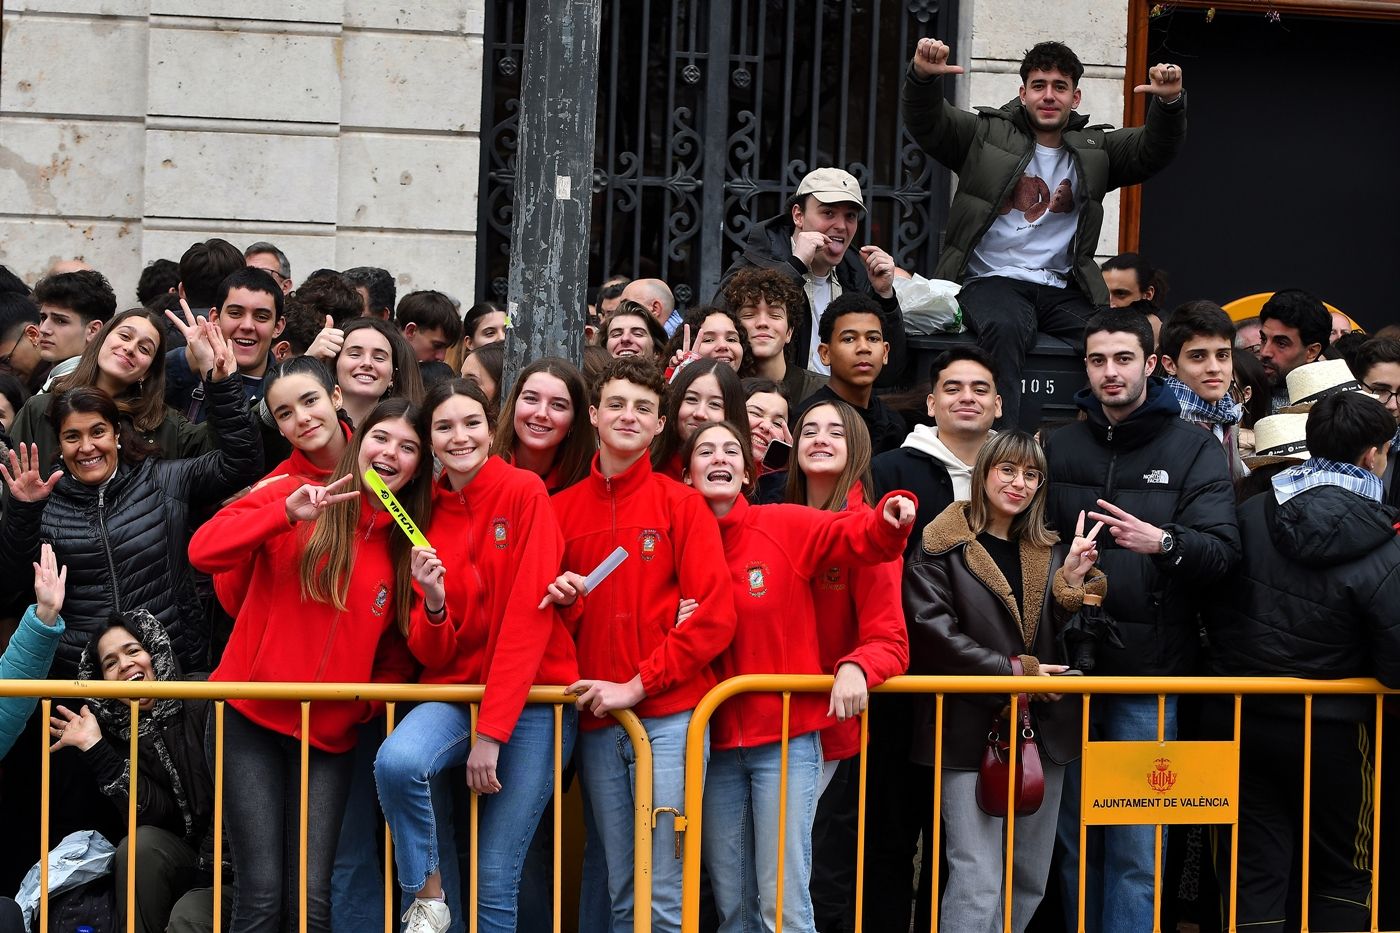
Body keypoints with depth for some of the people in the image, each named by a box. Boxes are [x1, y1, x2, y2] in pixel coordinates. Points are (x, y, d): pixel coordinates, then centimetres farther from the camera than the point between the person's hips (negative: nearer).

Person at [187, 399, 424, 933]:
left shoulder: (408, 547, 9)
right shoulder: (292, 495, -1)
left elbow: (399, 654, 16)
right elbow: (203, 551, -15)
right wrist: (288, 511, -24)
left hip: (330, 738, 3)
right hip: (250, 722, -3)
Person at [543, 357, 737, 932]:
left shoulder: (682, 504, 0)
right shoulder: (562, 508, 10)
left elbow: (713, 616, -7)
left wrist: (637, 685, -12)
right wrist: (563, 601, -4)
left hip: (668, 717, -3)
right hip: (596, 723, 3)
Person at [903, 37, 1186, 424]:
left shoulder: (1094, 150, 18)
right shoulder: (986, 135, 11)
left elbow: (1153, 149, 5)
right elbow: (927, 121, -1)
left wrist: (1169, 102, -17)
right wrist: (923, 76, -24)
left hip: (1061, 288, 3)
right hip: (992, 280, -3)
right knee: (1005, 329, -38)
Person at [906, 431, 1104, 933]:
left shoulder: (1049, 551, 15)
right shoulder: (942, 547, -2)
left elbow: (1066, 638, 8)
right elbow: (932, 629, -12)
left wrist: (1072, 579, -9)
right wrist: (1011, 670, -14)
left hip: (1042, 730, 6)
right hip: (971, 728, -6)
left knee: (1030, 880, 10)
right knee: (978, 882, -11)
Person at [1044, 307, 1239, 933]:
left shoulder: (1193, 449, 3)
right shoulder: (1059, 448, 13)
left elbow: (1223, 550, -9)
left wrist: (1163, 542, -27)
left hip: (1150, 671, -3)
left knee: (1136, 850, -2)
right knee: (1073, 837, 9)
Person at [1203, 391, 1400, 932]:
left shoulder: (1249, 516, -6)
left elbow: (1213, 608, 4)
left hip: (1241, 719, 3)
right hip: (1332, 730, -3)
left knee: (1254, 872, 9)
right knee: (1341, 875, 15)